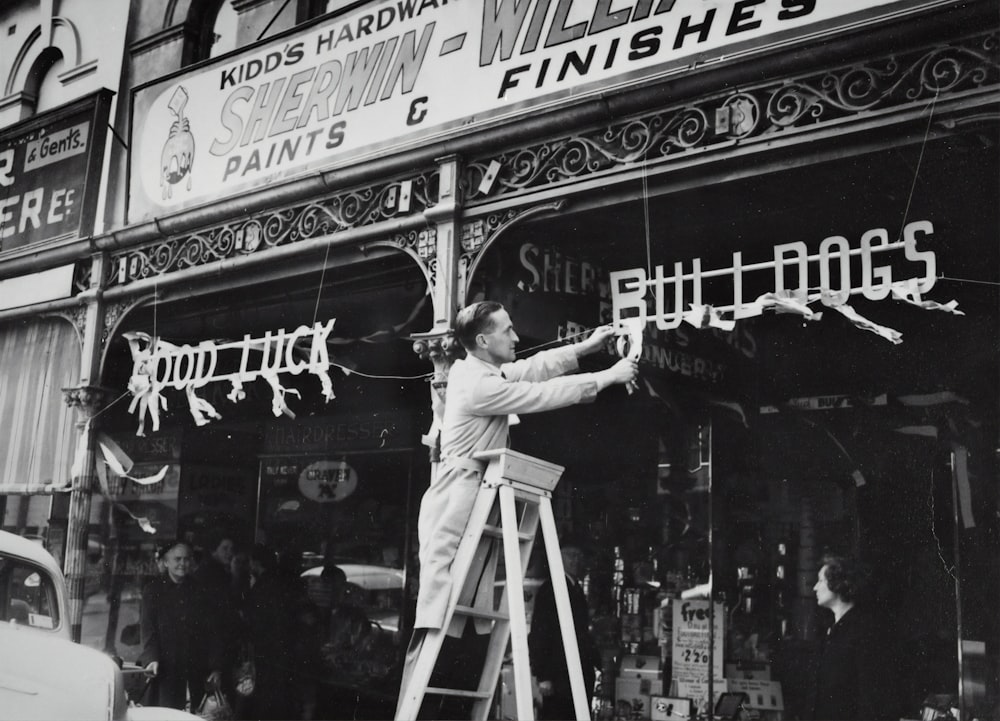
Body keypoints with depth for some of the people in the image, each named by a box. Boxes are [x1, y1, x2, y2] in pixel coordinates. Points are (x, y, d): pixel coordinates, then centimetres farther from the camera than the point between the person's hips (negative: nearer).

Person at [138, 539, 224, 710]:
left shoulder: (199, 592, 11)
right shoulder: (153, 590, 5)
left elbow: (211, 631, 9)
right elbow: (148, 628, -3)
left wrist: (216, 668, 3)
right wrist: (151, 658, -18)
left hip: (197, 670, 2)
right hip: (166, 668, -2)